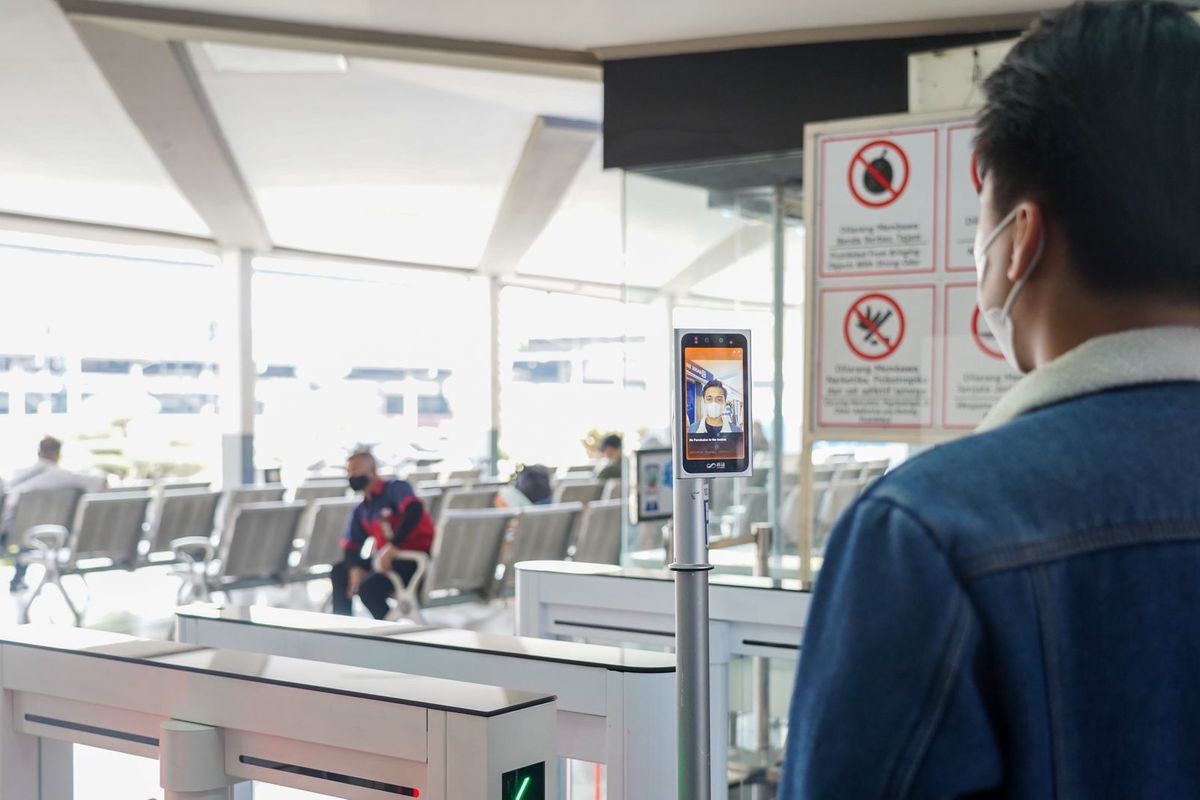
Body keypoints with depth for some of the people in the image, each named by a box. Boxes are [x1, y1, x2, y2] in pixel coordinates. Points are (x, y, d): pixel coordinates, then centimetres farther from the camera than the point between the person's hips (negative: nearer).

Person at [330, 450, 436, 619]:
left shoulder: (395, 488, -7)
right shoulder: (361, 511, 15)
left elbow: (414, 510, -27)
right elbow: (350, 548, 12)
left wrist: (393, 545, -31)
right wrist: (355, 568, -11)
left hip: (419, 557, -9)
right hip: (388, 559, 9)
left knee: (369, 587, -26)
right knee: (340, 572, 9)